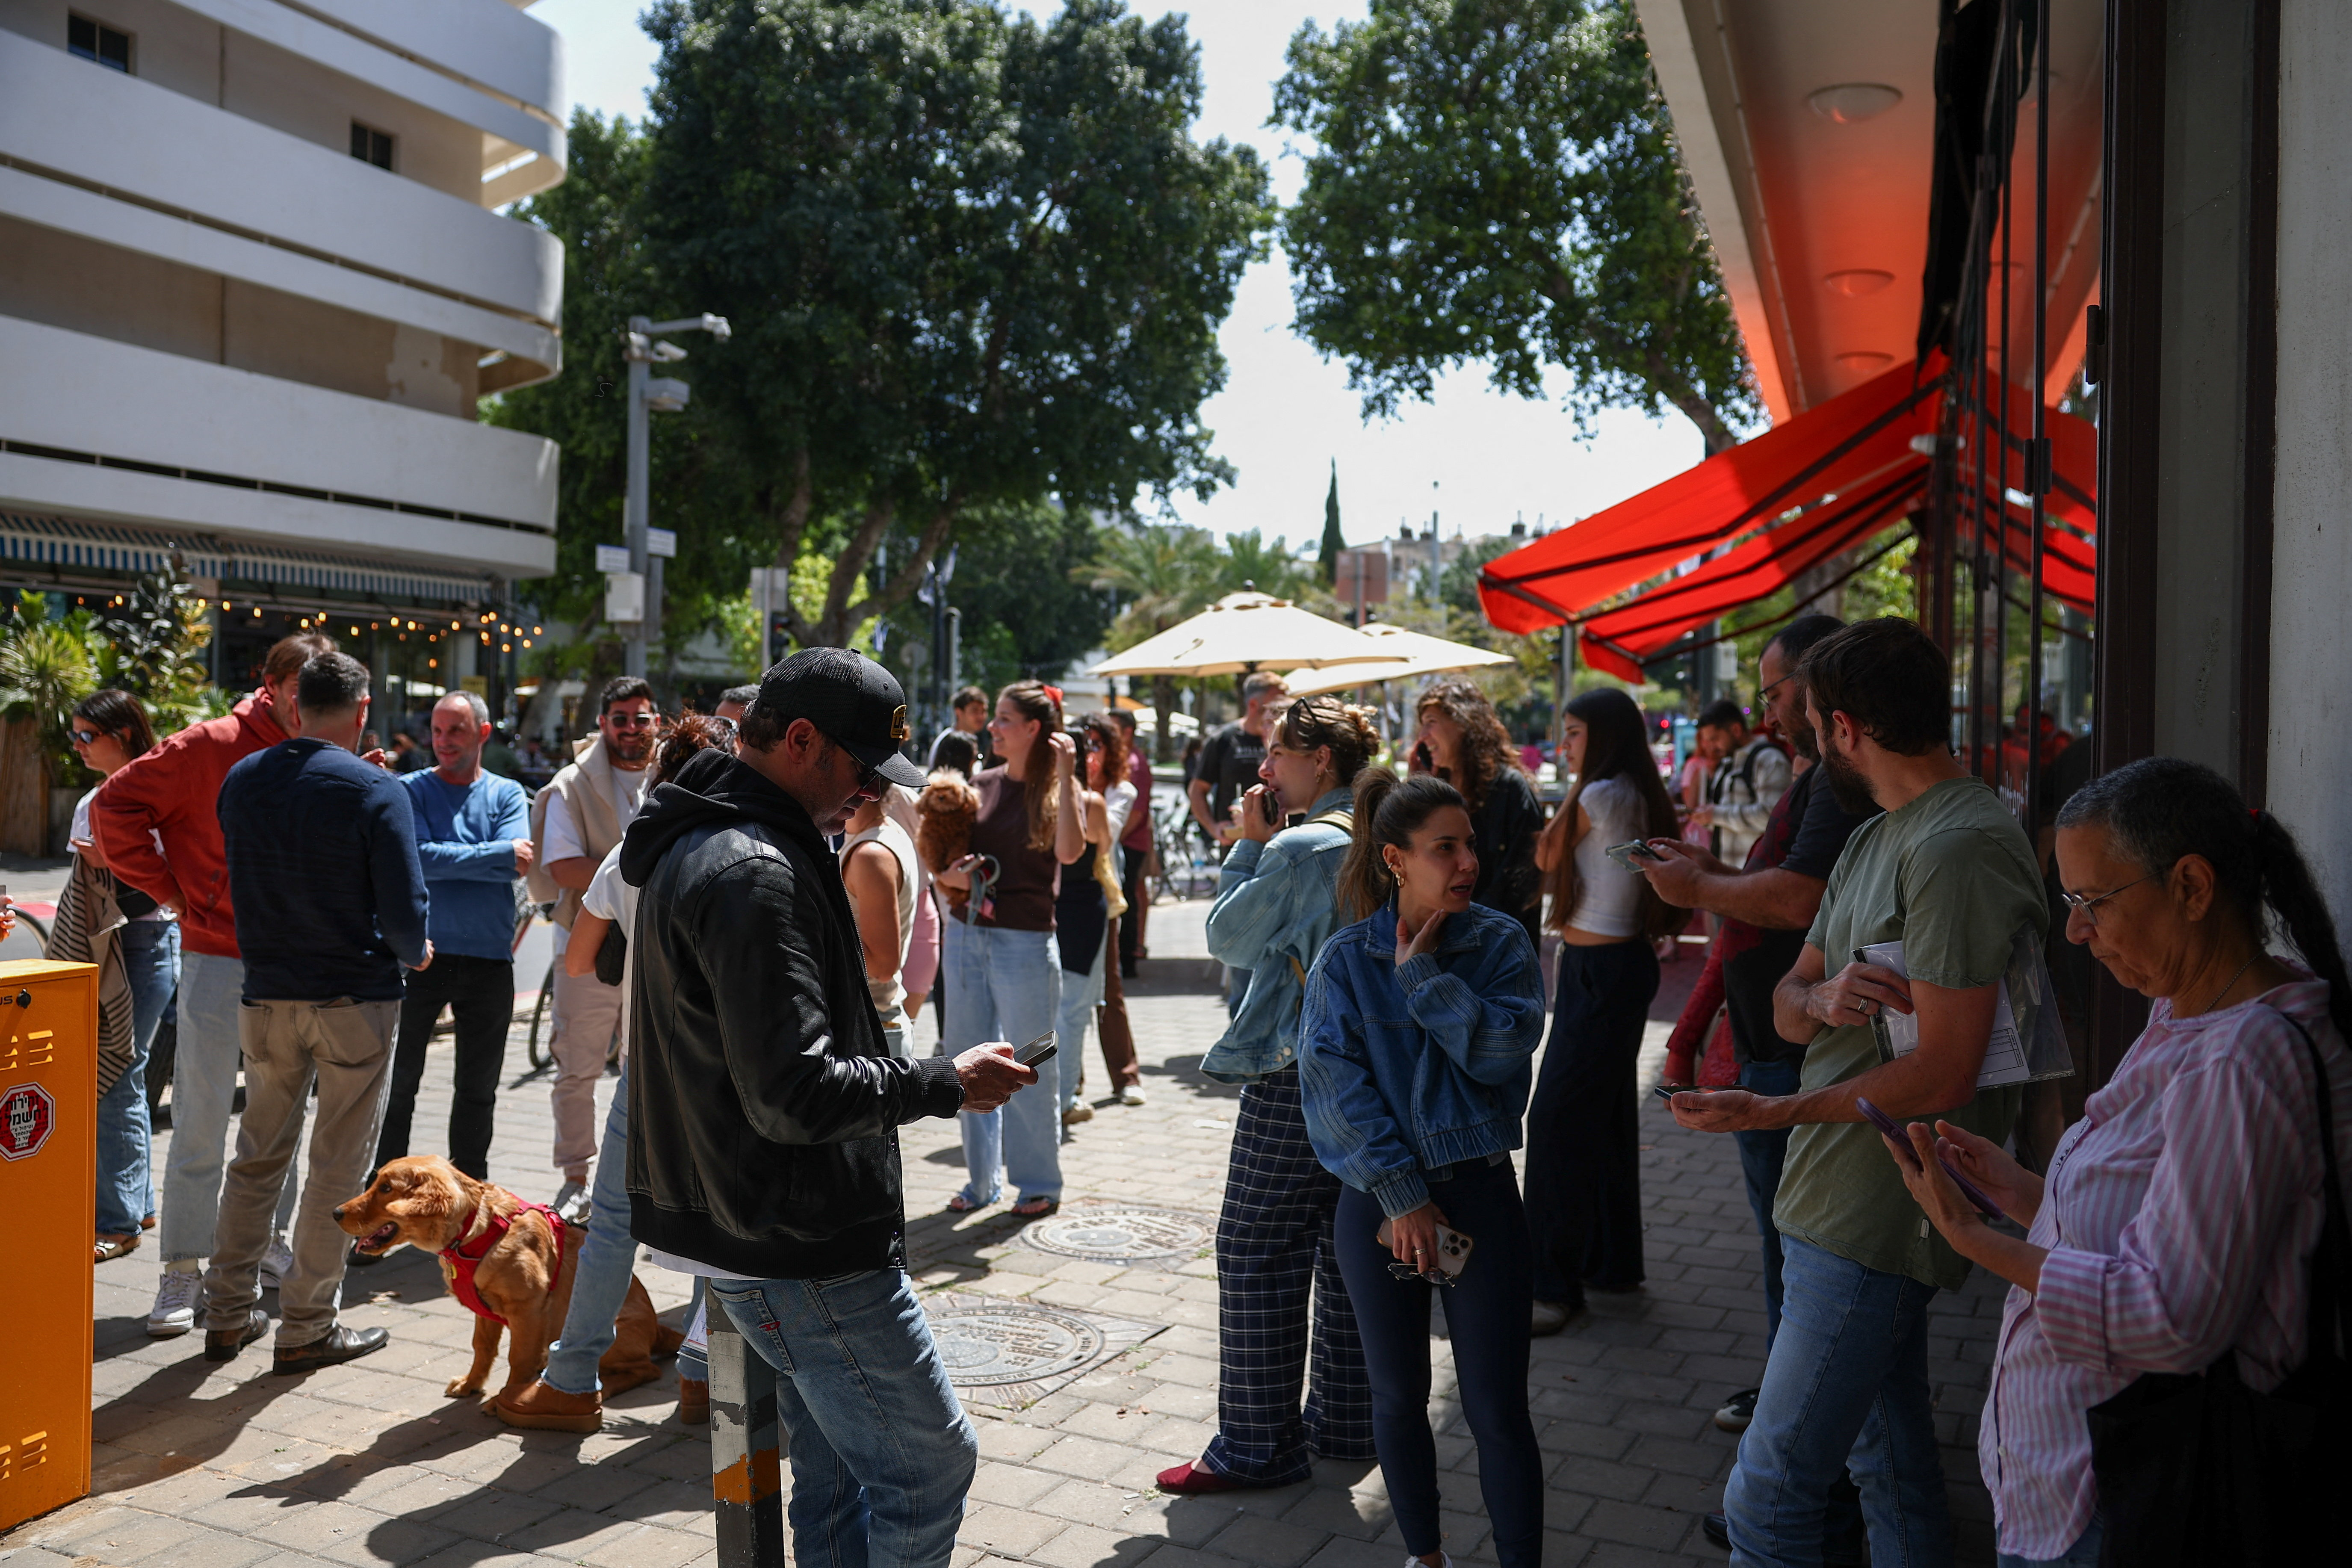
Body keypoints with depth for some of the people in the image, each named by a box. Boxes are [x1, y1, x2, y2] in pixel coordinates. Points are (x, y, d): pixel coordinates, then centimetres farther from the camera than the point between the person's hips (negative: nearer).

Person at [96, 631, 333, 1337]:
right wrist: (169, 892, -9)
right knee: (202, 1123, 1)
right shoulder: (212, 747, -9)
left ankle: (268, 1242, 30)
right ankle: (184, 1269, 11)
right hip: (218, 957, -5)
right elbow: (116, 806, -9)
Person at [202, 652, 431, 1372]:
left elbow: (238, 878, 15)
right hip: (355, 1000, -5)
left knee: (258, 1155, 18)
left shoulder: (242, 780, 2)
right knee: (338, 1165, 6)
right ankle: (306, 1327, 12)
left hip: (267, 995, 5)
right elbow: (404, 910, -16)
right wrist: (415, 955, 2)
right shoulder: (377, 791, -14)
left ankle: (229, 1313, 26)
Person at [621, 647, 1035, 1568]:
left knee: (838, 1477, 18)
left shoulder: (697, 846, 12)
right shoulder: (754, 875, -22)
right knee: (931, 1467, -1)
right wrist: (946, 1083, -15)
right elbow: (796, 1095, -27)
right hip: (801, 1251, -11)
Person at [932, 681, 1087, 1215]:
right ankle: (983, 1180, 24)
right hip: (966, 935, 5)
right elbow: (940, 860, 13)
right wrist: (949, 874, -10)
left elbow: (1069, 851, -23)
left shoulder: (1057, 790, -3)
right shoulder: (982, 785, 9)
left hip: (1024, 941, -5)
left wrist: (1066, 774, -21)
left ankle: (1040, 1184, 19)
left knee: (1031, 1068, 4)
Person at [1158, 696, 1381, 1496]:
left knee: (1255, 1256, 1)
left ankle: (1260, 1444, 8)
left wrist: (1249, 842, -1)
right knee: (1346, 1250, 16)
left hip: (1294, 1077, -8)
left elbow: (1226, 937, -6)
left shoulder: (1300, 848, -18)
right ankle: (1346, 1422, 26)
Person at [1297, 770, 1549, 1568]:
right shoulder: (1347, 959, -4)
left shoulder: (1500, 942, -2)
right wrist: (1400, 1196, -14)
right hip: (1376, 1202, 1)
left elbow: (1503, 1048, -15)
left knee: (1497, 1411, 0)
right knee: (1398, 1397, 15)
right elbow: (1333, 1083, -10)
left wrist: (1425, 973, -16)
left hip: (1479, 1193, -1)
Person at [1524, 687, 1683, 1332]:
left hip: (1600, 970, -10)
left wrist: (1576, 785, 4)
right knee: (1606, 1116, 17)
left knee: (1558, 1117, -9)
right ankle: (1614, 1261, 29)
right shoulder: (1638, 798, 13)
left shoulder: (1603, 796, -15)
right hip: (1624, 960, 10)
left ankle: (1556, 1285, -5)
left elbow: (1547, 858, -3)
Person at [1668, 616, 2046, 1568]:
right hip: (1845, 1201, 10)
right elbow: (1788, 1002, 13)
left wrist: (1771, 1113, -15)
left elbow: (1940, 1076, -22)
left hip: (1875, 1224, -10)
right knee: (1891, 1460, 21)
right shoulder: (1874, 839, 14)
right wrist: (1823, 1000, -11)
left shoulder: (1960, 848, -19)